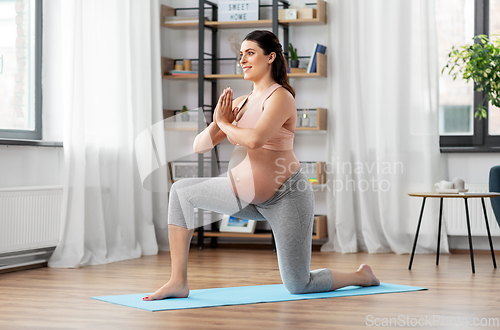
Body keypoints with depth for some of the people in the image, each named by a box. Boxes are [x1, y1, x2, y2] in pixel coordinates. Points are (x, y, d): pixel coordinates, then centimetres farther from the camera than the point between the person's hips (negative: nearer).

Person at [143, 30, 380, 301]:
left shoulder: (280, 97, -14)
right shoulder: (240, 103, 8)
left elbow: (254, 139, -32)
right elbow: (199, 146, 6)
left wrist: (225, 124, -13)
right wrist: (216, 122, -13)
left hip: (285, 197, -7)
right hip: (245, 197, 7)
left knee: (298, 286, -2)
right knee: (181, 191, -4)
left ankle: (362, 276, 28)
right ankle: (178, 282, -5)